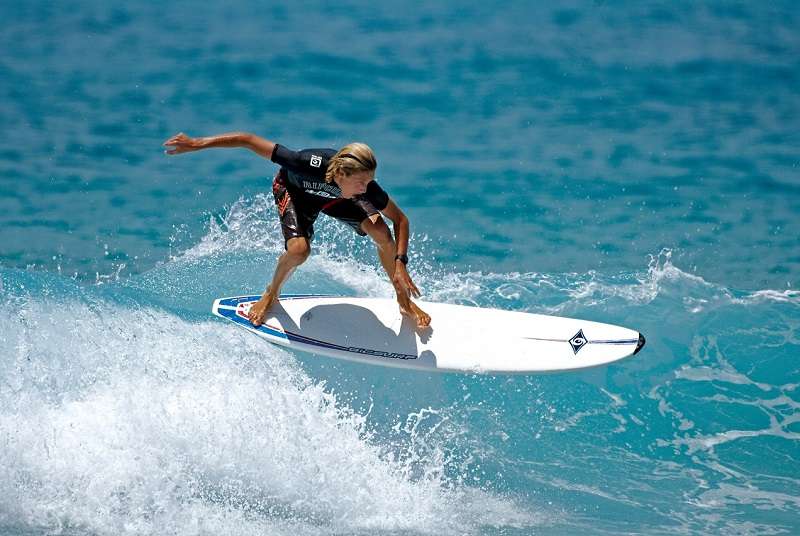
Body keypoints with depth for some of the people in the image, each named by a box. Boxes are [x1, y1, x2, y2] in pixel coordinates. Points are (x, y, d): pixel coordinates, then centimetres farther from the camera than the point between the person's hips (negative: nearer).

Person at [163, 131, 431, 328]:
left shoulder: (366, 187, -37)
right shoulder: (309, 164, -45)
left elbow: (400, 220, -20)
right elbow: (248, 140, -38)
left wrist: (400, 263, -32)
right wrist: (196, 144, -36)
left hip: (334, 196, 2)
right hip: (293, 190, -2)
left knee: (382, 233, -20)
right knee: (299, 249, -29)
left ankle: (404, 301, 4)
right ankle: (271, 295, 5)